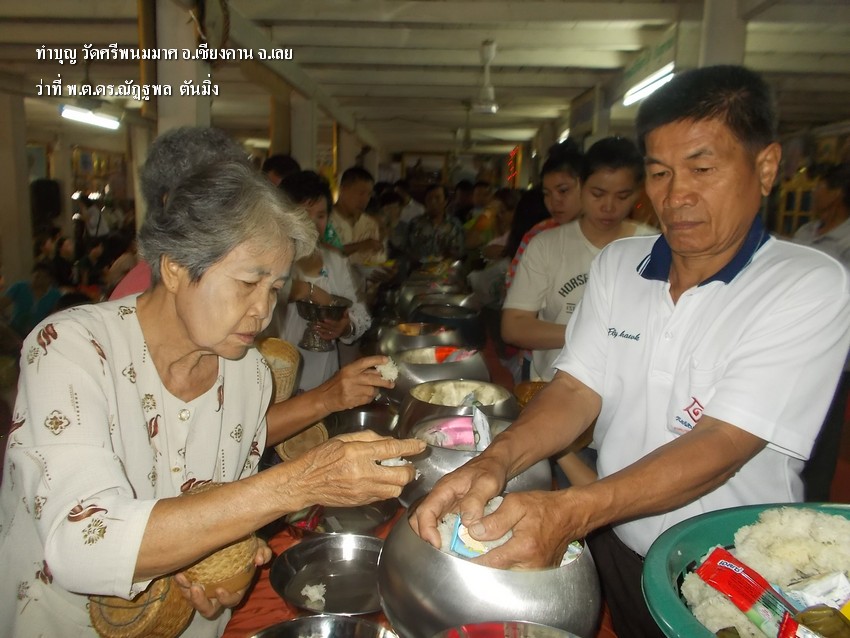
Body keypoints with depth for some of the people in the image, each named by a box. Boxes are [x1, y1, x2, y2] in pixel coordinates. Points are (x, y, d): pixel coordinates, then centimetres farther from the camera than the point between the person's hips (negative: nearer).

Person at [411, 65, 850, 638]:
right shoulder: (617, 263, -1)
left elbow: (721, 444, -26)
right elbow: (576, 391, -8)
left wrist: (570, 512, -39)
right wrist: (496, 460, -28)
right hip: (612, 550, 4)